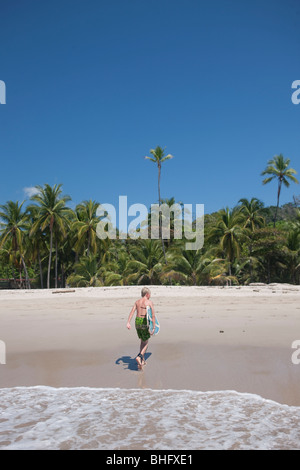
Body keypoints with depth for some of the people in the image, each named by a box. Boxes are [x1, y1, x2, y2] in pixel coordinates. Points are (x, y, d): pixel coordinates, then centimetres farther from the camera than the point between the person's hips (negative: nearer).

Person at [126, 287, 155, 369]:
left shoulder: (137, 302, 10)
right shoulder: (150, 302, -4)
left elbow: (132, 312, -3)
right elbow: (153, 315, -9)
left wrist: (128, 322, -11)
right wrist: (154, 327, -7)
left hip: (137, 322, 5)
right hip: (145, 322, -5)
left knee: (142, 341, 22)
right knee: (146, 343, 7)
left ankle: (142, 360, 25)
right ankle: (139, 356, -17)